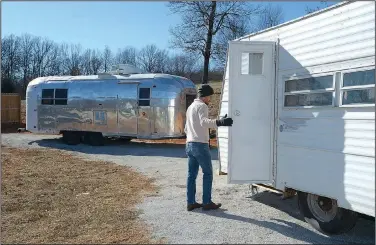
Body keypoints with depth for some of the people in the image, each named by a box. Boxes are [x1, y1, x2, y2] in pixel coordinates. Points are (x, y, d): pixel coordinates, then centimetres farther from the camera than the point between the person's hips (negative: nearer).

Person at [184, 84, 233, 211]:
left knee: (192, 174, 10)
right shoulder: (202, 106, -8)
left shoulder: (190, 107, 20)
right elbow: (204, 122, -29)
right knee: (208, 173, 2)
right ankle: (207, 203, 6)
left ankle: (190, 202, 13)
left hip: (189, 144, 9)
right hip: (200, 145, -9)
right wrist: (220, 122, -40)